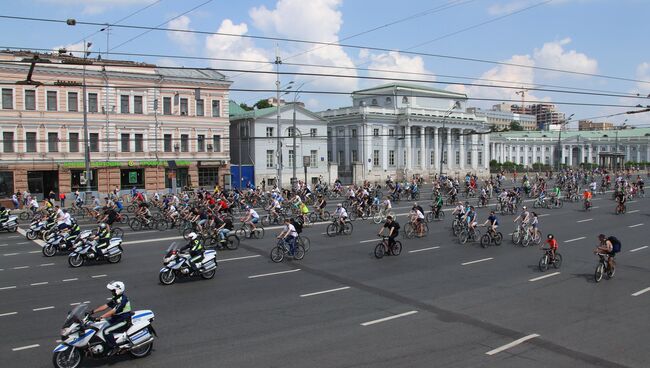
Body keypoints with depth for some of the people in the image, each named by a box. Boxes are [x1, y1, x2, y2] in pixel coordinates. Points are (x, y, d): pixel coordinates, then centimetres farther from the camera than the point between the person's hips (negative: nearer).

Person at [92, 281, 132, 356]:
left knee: (106, 331, -25)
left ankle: (114, 347, -12)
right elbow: (105, 306, 7)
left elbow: (112, 312, -30)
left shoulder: (122, 300, -23)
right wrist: (93, 311, -2)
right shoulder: (115, 298, 8)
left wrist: (100, 318, -35)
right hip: (116, 319, 10)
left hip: (123, 321, -10)